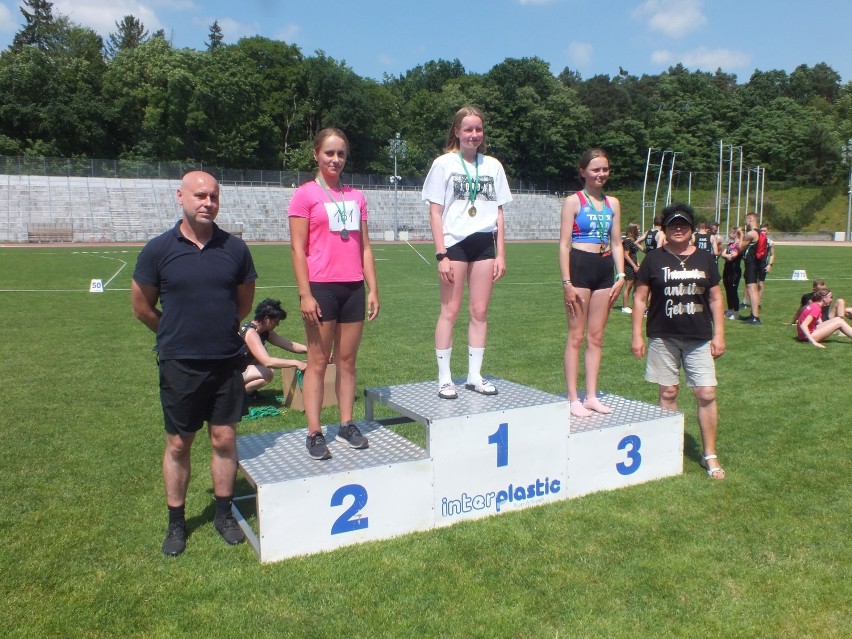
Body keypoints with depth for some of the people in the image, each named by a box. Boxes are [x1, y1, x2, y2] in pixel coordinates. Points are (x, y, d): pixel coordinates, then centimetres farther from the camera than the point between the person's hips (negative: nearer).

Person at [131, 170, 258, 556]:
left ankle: (224, 514, 26)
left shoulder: (235, 248, -1)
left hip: (227, 362, 1)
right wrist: (177, 334, 12)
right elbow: (142, 307, 5)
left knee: (224, 439, 8)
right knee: (178, 444, 9)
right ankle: (176, 523, 24)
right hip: (179, 365, -1)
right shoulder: (159, 249, -5)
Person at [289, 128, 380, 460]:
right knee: (318, 361, 0)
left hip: (353, 287, 5)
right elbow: (298, 248, -6)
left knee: (347, 360, 10)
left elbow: (364, 247, 13)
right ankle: (314, 433, 6)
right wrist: (305, 294, -13)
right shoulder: (305, 194, -1)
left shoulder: (355, 196, 13)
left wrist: (373, 289, 8)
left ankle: (346, 425, 19)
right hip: (321, 286, -5)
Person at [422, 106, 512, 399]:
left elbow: (498, 213, 12)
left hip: (484, 243, 4)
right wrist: (441, 255, -11)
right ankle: (444, 378, 7)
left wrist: (501, 253, 6)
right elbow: (435, 213, -3)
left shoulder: (493, 165, 10)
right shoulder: (444, 164, 0)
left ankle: (475, 376, 15)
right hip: (455, 242, -3)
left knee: (480, 312, 6)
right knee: (450, 311, -1)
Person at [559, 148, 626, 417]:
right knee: (576, 336, -2)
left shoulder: (613, 203, 13)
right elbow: (564, 244, -7)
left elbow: (616, 243, 15)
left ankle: (591, 396, 16)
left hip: (605, 270, 6)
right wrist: (567, 282, -14)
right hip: (580, 267, -5)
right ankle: (573, 399, 4)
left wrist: (621, 276, 4)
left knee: (596, 336, 8)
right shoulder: (573, 201, -3)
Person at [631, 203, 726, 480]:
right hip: (663, 337, -1)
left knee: (706, 394, -3)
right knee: (668, 393, 6)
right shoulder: (654, 259, 2)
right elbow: (639, 298, 3)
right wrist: (637, 335, -3)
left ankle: (710, 456, 9)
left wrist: (719, 335, 4)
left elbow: (715, 299, 10)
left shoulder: (704, 259, 8)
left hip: (699, 338, 1)